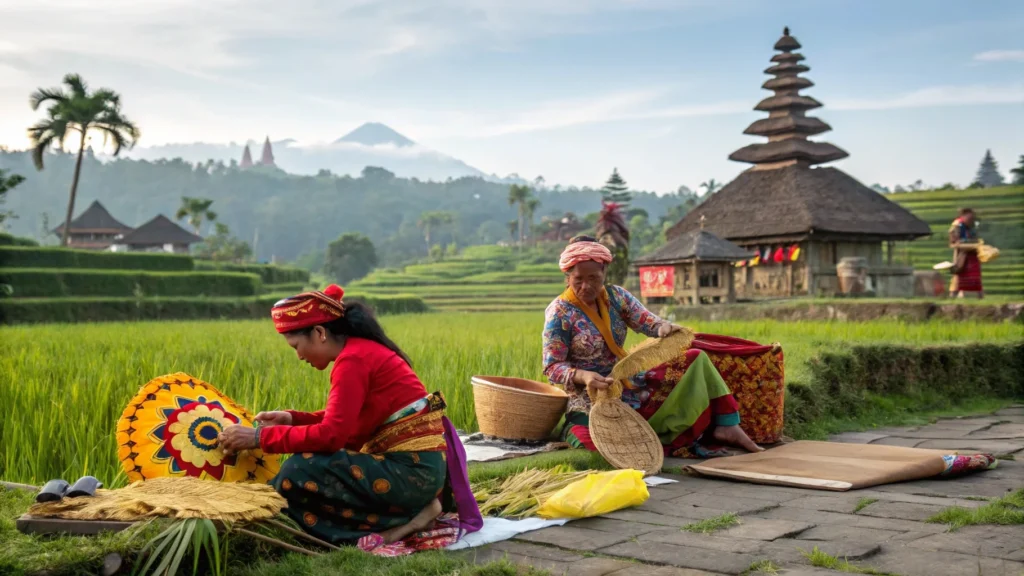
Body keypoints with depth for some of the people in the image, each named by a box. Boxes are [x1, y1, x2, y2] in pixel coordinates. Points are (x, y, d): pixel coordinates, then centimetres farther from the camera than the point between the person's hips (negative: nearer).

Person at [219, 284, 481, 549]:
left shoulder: (353, 359, -15)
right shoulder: (363, 350, 15)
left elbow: (330, 436, -22)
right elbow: (342, 421, 19)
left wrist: (260, 437, -15)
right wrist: (291, 418, 8)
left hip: (411, 471, -10)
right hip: (417, 465, 10)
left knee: (298, 473, -17)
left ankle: (402, 520, -10)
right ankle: (410, 511, 8)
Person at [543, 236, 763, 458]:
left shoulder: (615, 296, 2)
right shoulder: (560, 312, -13)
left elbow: (648, 322, -8)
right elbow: (552, 367, -14)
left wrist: (665, 327, -32)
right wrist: (583, 376, -33)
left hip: (629, 386, 6)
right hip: (591, 399, -5)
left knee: (695, 360, -3)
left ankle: (726, 425, -9)